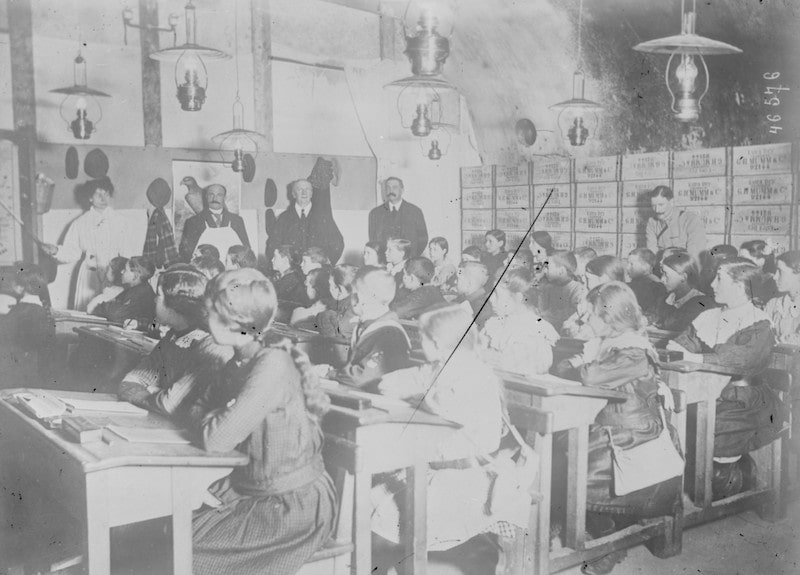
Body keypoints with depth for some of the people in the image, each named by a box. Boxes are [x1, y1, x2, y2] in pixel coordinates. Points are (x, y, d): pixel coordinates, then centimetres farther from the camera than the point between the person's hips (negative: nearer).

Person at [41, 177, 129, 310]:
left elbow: (124, 251, 4)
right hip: (89, 276, 0)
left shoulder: (117, 221, 6)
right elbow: (72, 253, 3)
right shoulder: (80, 223, 4)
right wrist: (56, 251, -15)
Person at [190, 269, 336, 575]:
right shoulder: (241, 361, 3)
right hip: (250, 489, 8)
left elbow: (216, 439, -27)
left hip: (294, 507, -8)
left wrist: (206, 419, -6)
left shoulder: (272, 366, -26)